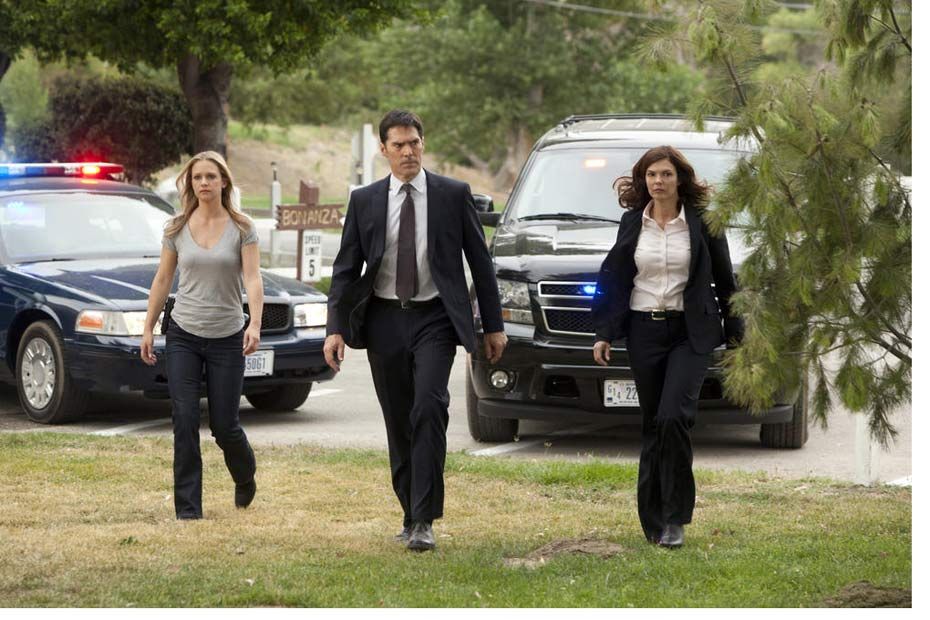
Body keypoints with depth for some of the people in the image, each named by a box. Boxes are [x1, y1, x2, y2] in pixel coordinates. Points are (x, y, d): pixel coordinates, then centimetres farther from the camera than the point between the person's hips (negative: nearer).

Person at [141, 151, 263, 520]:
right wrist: (148, 328, 6)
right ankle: (187, 508, -2)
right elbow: (162, 280, 9)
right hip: (183, 336, 2)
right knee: (185, 422, -7)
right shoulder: (177, 229, 4)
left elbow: (252, 278, -12)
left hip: (227, 337, -2)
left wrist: (255, 324, -26)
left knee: (223, 424, 2)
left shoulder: (242, 229, -3)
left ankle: (245, 477, 35)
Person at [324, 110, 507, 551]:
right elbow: (346, 268, 5)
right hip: (384, 320, 2)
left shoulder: (454, 195, 1)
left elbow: (479, 261, 5)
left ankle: (424, 521, -21)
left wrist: (494, 326, 4)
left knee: (429, 408, -19)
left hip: (434, 318, -2)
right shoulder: (364, 201, 5)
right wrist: (335, 328, -5)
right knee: (398, 424, 6)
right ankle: (411, 516, 17)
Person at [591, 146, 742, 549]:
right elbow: (614, 280, 11)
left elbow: (724, 279, 5)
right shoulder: (632, 222, 6)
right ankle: (653, 520, 13)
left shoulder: (702, 222, -1)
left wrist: (735, 332, 5)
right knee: (653, 424, 6)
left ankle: (675, 518, -11)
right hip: (644, 332, 3)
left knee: (674, 417, -18)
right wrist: (604, 333, 5)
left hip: (690, 333, -3)